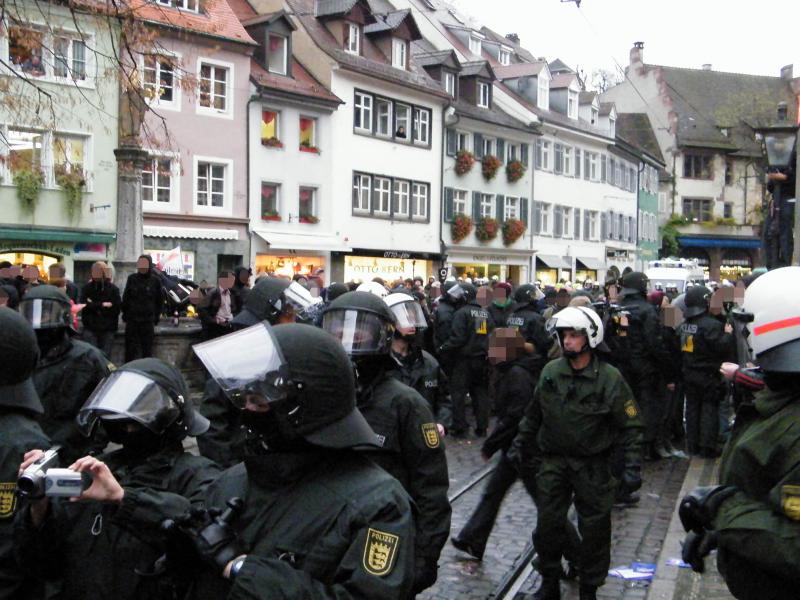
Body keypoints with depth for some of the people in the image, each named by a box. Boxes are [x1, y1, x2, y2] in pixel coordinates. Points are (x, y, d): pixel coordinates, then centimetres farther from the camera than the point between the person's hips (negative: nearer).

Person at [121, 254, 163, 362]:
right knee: (131, 349, 2)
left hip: (148, 321, -1)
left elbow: (159, 301, 8)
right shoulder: (132, 279, 5)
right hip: (132, 320, 1)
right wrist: (125, 315, 6)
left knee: (147, 350, 4)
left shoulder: (154, 281, 2)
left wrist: (155, 318, 4)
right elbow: (125, 298, 10)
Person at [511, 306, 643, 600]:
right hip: (553, 461, 3)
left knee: (594, 529, 5)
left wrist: (633, 466, -13)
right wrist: (520, 446, 13)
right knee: (547, 525, 7)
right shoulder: (550, 371, -1)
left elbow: (630, 426, -8)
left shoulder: (609, 378, -12)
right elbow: (533, 415, 12)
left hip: (592, 465, -3)